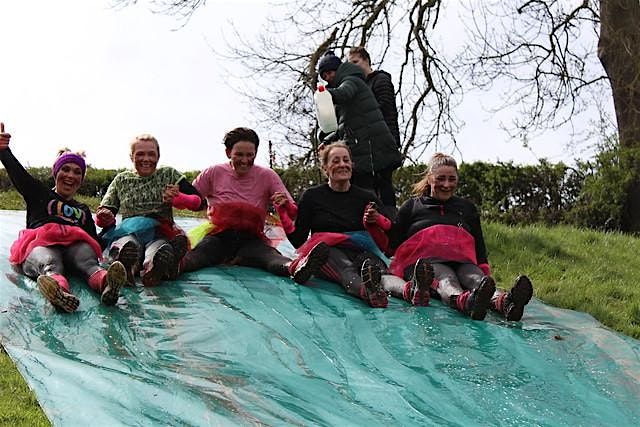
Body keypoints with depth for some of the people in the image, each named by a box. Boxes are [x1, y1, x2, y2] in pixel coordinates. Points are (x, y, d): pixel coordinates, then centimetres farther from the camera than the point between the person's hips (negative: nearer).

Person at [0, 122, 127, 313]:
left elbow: (95, 242, 32)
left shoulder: (84, 210, 37)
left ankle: (104, 282, -71)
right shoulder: (40, 194, 27)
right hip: (40, 244, -2)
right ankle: (57, 286, -77)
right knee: (49, 262, -41)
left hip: (75, 245, 2)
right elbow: (18, 174, 8)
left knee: (87, 257, -37)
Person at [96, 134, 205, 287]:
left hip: (160, 235, 0)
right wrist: (104, 218, -8)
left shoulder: (169, 175, 16)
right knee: (126, 246, -40)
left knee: (160, 251, -41)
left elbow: (199, 202, 8)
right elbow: (104, 216, 17)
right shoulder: (121, 180, 20)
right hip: (128, 232, 0)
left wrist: (178, 199, -13)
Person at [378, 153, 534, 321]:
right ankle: (466, 301, -75)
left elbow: (479, 247, 28)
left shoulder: (467, 207, 30)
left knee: (476, 277, -35)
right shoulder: (412, 206, 23)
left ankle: (504, 302, -69)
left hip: (462, 261, 2)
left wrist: (485, 273, 10)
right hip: (425, 262, -2)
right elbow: (392, 243, 15)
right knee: (446, 278, -39)